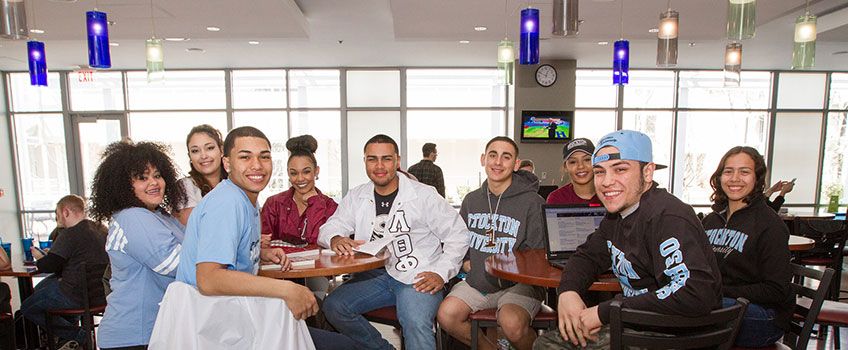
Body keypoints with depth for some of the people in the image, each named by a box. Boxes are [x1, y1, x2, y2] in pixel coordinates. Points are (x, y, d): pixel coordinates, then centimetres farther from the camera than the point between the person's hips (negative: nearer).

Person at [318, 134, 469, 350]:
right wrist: (335, 239, -16)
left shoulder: (424, 195, -2)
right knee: (333, 306, -16)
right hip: (374, 274, 5)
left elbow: (458, 236, 0)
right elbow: (328, 228, 9)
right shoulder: (356, 197, 11)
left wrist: (441, 273, -12)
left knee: (416, 324, -33)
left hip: (417, 277, -5)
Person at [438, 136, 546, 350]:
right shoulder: (471, 200, 11)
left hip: (517, 283, -4)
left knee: (512, 324, -32)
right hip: (476, 282, 5)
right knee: (446, 315, -16)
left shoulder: (532, 202, -5)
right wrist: (465, 263, 4)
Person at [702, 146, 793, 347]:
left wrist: (721, 291, -19)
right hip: (718, 302, 5)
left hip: (763, 314, -5)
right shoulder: (711, 220, 11)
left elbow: (776, 291, -12)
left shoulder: (770, 225, -8)